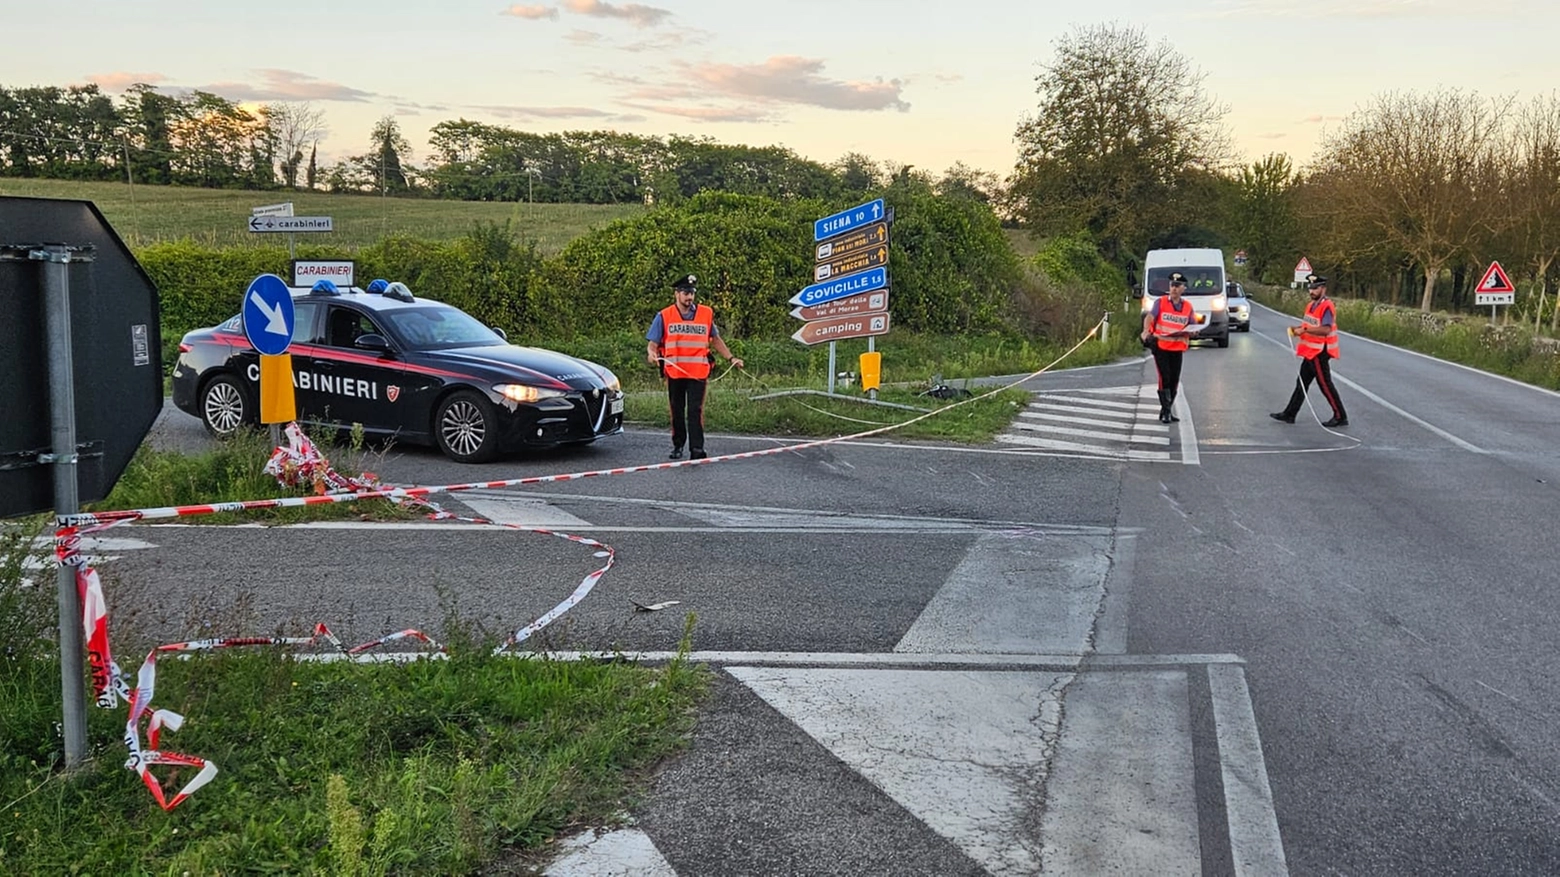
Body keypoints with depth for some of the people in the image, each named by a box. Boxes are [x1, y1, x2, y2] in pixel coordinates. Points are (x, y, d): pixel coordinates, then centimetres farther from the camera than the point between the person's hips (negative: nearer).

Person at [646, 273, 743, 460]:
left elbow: (715, 339, 18)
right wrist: (651, 353, -22)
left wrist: (730, 358, 11)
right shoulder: (664, 316, 2)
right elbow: (652, 343, 0)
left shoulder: (706, 313, 7)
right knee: (677, 411, 10)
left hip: (698, 372, -1)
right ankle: (678, 446, 24)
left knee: (695, 411, -8)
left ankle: (697, 449, -11)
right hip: (674, 372, 1)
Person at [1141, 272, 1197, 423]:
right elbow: (1149, 317, -16)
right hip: (1160, 346, -4)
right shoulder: (1160, 302, -2)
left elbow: (1191, 327, 15)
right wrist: (1146, 331, -36)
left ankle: (1166, 411, 20)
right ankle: (1165, 412, -5)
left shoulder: (1188, 306, 9)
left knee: (1175, 380, 8)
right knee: (1165, 378, -10)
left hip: (1177, 348, 4)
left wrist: (1191, 332, -10)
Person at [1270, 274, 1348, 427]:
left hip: (1319, 352, -10)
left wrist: (1304, 330, -27)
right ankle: (1289, 414, 19)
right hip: (1311, 351, 10)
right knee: (1302, 383, 13)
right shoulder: (1311, 305, 13)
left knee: (1325, 384, -4)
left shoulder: (1326, 306, -17)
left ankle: (1340, 416, 3)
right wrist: (1297, 329, 1)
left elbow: (1326, 329, -28)